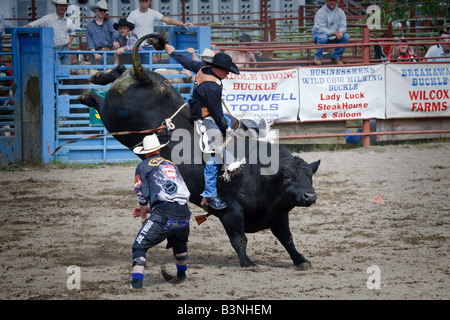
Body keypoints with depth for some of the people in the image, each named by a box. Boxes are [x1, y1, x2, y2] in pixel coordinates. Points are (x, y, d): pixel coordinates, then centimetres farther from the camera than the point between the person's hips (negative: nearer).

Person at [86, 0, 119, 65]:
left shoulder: (108, 22, 11)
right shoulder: (90, 25, 10)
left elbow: (114, 32, -8)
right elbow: (90, 42, 3)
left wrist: (115, 41, -31)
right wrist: (95, 54, -11)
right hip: (97, 54, 0)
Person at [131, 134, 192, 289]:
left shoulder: (143, 166, 10)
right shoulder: (172, 165, 28)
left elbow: (142, 195, 4)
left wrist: (144, 216, 21)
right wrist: (146, 209, 34)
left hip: (163, 216, -6)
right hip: (184, 213, 6)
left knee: (140, 246, -3)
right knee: (180, 242, 35)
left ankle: (137, 280, -20)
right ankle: (181, 274, 50)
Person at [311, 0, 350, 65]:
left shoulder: (340, 12, 1)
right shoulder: (321, 12, -15)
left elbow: (343, 26, -4)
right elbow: (320, 28, -24)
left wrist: (340, 32, -30)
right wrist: (333, 33, -37)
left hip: (333, 37, 5)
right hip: (319, 34, -5)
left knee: (346, 36, -18)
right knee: (323, 37, -38)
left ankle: (335, 56, 0)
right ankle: (318, 57, -12)